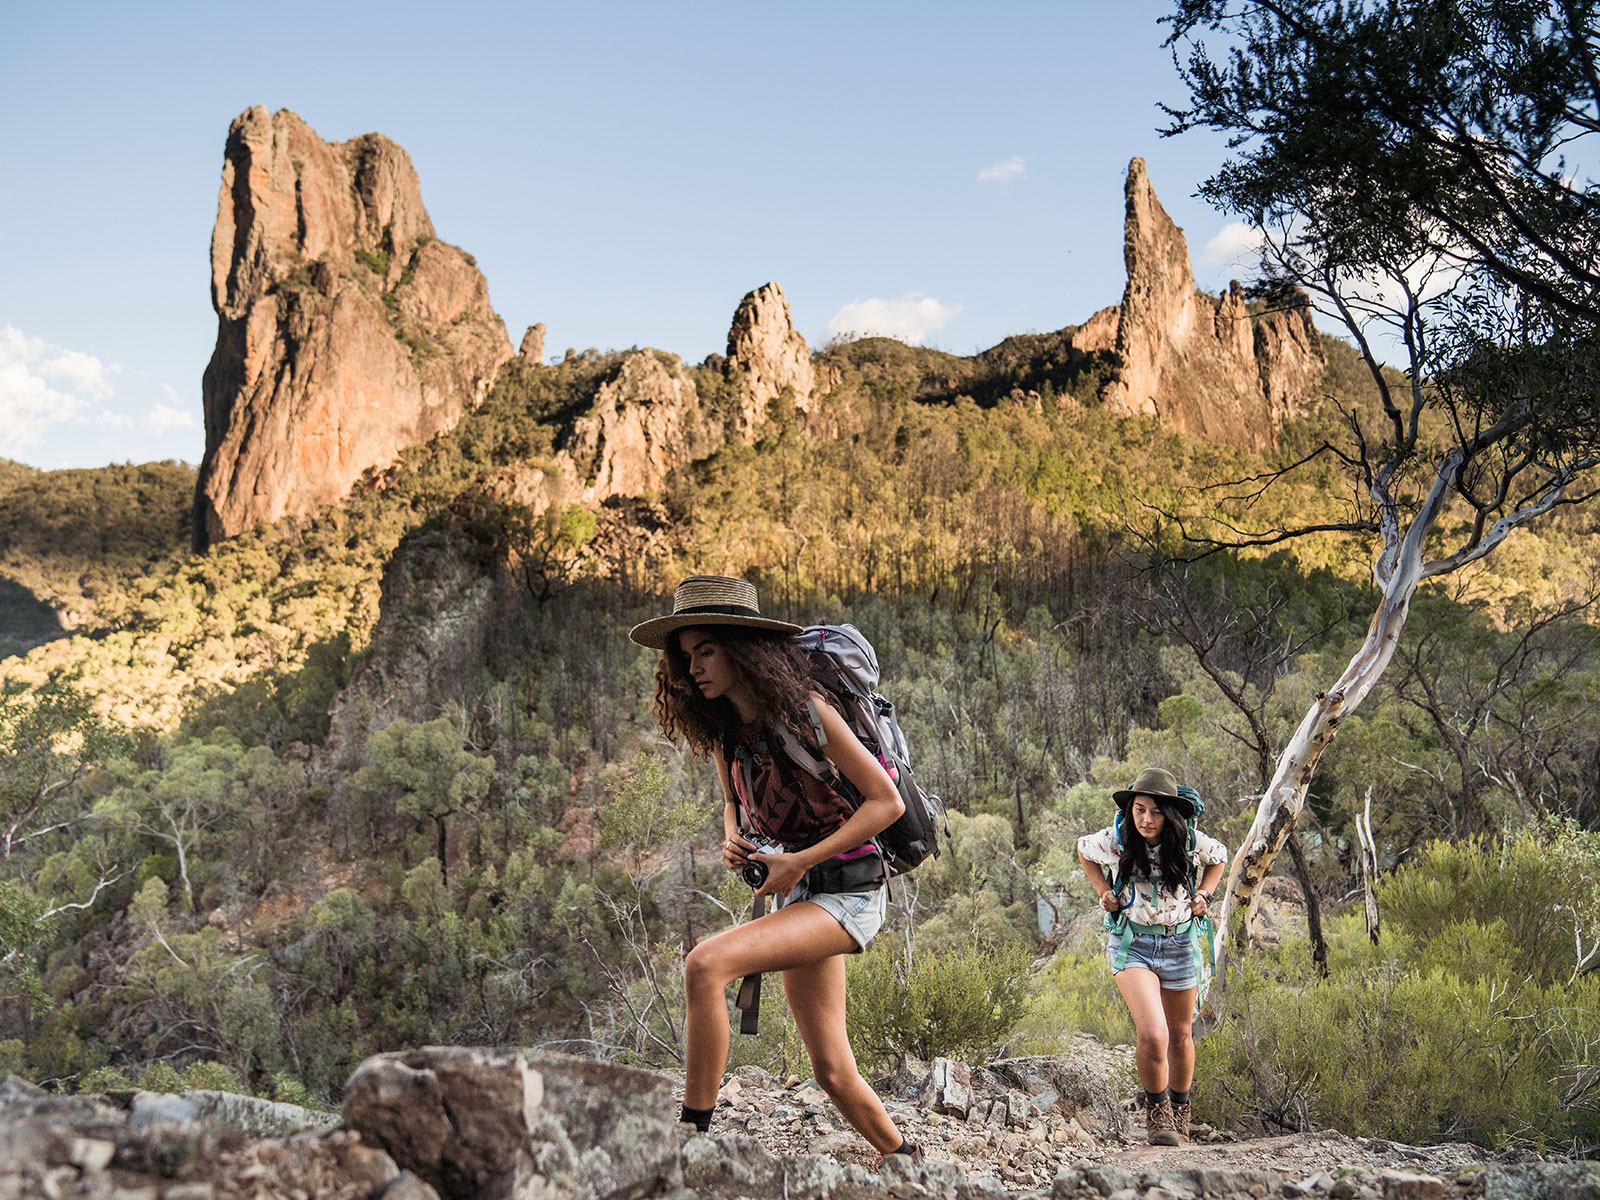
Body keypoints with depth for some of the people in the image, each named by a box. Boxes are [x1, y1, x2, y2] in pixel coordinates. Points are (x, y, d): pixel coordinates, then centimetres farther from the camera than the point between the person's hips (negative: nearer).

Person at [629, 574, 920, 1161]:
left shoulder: (806, 713, -15)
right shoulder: (724, 732, 5)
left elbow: (887, 802, -14)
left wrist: (801, 860, -18)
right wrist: (732, 841, -1)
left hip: (847, 892, -7)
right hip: (798, 894, 7)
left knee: (705, 964, -27)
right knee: (833, 1073, 9)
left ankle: (693, 1133, -21)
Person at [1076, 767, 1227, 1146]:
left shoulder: (1191, 843, -11)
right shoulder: (1114, 841, -13)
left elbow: (1219, 856, 13)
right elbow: (1082, 850, 11)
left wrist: (1204, 895, 1)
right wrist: (1104, 892, 2)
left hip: (1180, 943, 2)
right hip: (1133, 943, -2)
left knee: (1180, 1035, 16)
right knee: (1152, 1035, -21)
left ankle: (1180, 1112, 39)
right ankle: (1156, 1111, 3)